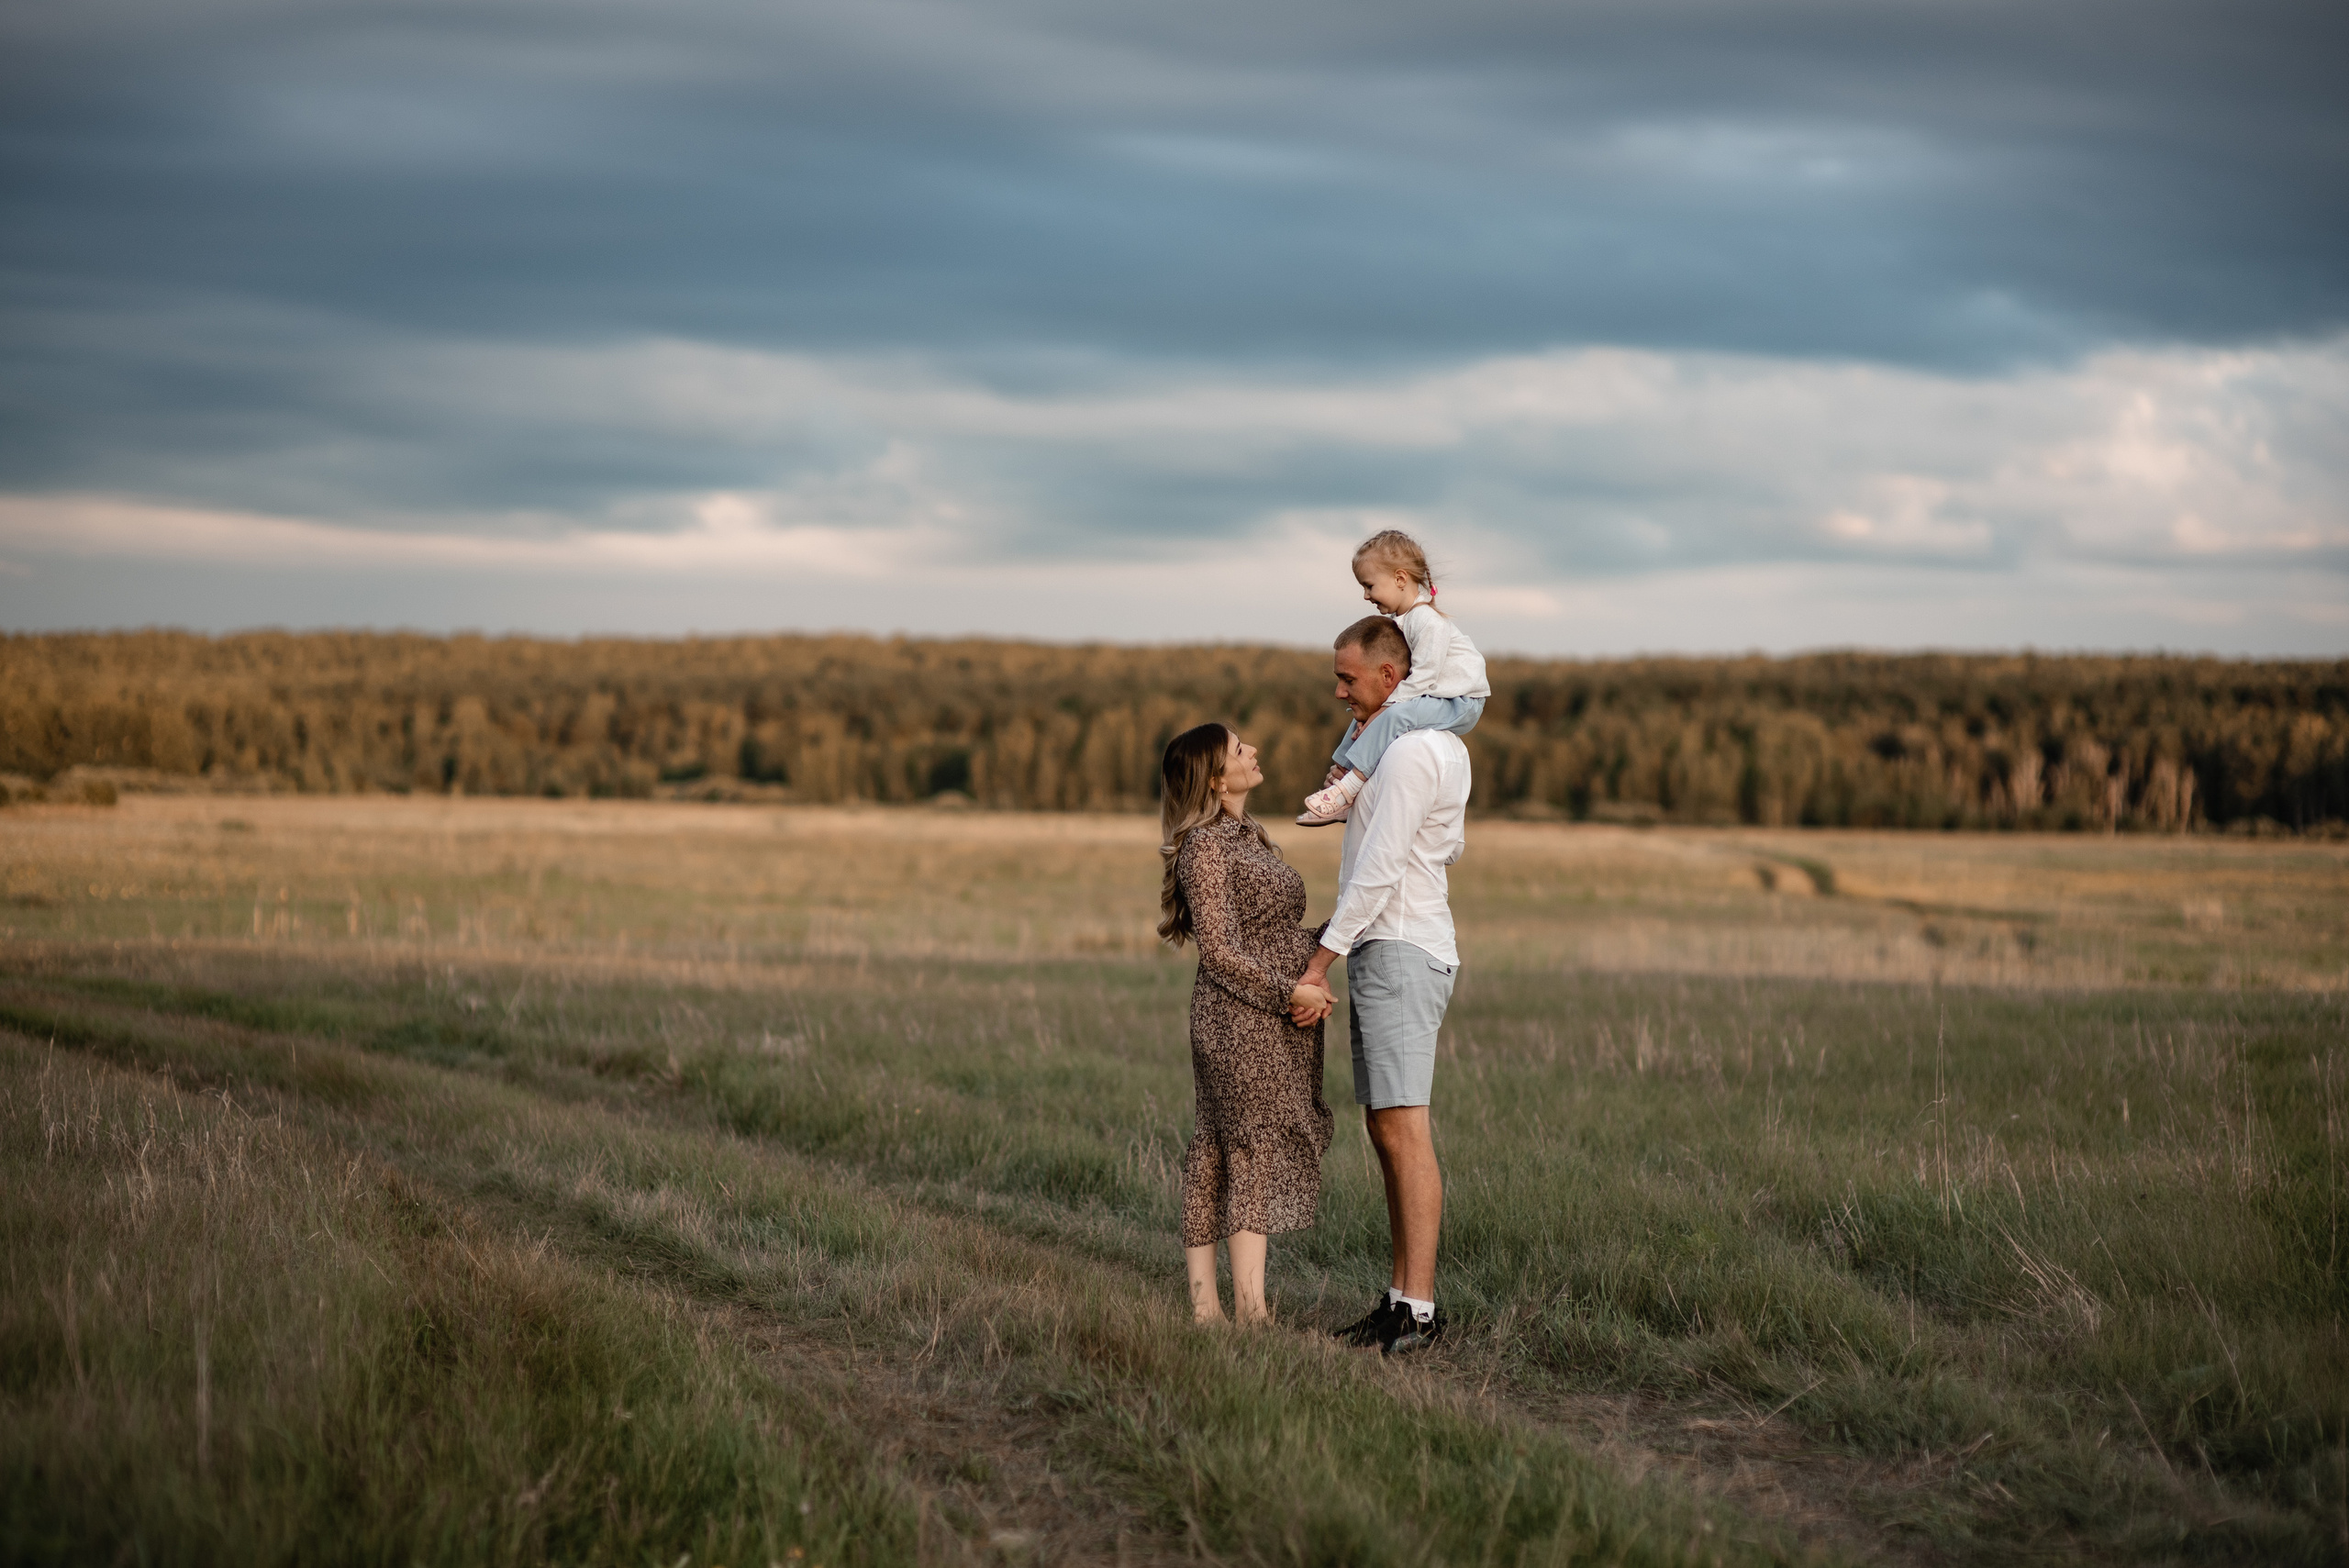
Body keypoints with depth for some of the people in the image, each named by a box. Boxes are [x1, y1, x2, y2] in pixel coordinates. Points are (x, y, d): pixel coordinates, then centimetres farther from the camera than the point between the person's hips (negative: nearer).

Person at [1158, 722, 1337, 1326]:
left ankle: (1205, 1304, 12)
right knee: (1256, 1151, -11)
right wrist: (1289, 994, -15)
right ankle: (1251, 1311, -12)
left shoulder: (1247, 835, 15)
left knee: (1218, 1156, 9)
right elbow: (1220, 950, -17)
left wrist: (1316, 979, 2)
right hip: (1239, 1020, -9)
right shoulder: (1205, 846, -13)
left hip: (1280, 1019, 9)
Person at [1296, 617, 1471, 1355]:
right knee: (1385, 1131, 10)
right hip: (1383, 953, 11)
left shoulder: (1412, 752, -15)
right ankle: (1402, 1295, 12)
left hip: (1400, 953, -11)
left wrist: (1322, 959, -15)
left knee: (1405, 1130, -14)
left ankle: (1421, 1308, -17)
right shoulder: (1445, 746, 17)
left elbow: (1379, 870, -18)